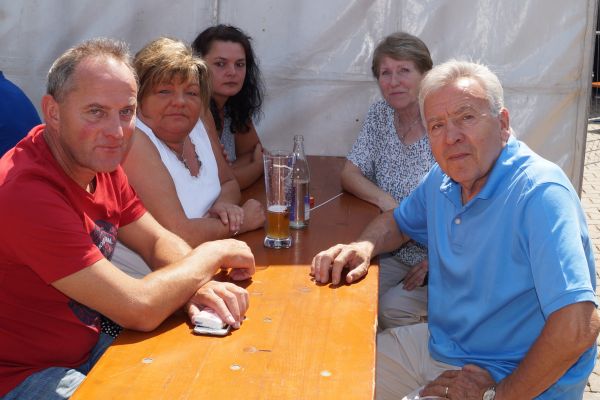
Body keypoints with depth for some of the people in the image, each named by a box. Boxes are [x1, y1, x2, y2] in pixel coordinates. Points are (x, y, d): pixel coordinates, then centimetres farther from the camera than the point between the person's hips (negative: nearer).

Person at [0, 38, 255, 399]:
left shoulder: (98, 161, -2)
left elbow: (159, 242, 5)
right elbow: (140, 309, -29)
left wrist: (199, 285, -17)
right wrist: (213, 254, -13)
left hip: (88, 344, 8)